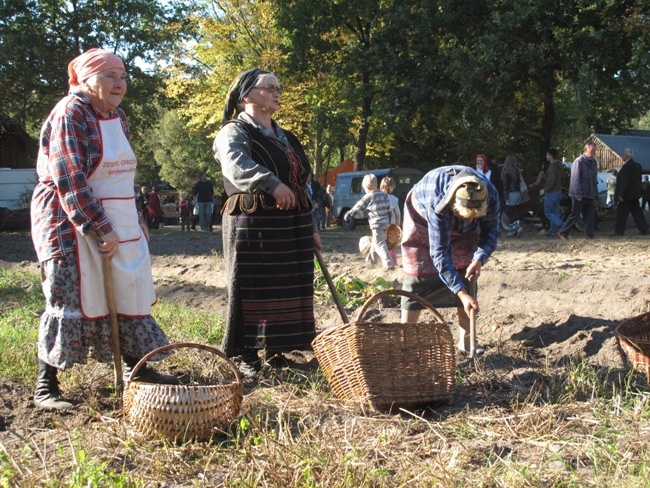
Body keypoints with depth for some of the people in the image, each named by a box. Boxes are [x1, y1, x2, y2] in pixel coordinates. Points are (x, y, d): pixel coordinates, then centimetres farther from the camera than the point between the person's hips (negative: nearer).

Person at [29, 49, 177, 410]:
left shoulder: (117, 117, 12)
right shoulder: (69, 115, -14)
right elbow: (70, 182, -21)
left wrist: (137, 220, 17)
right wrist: (101, 231, -22)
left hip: (119, 225, 8)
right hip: (74, 225, -8)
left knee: (130, 294, 10)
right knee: (70, 301, -5)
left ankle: (135, 367, 23)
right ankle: (46, 387, 4)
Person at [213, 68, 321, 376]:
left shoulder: (284, 137, 21)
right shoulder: (235, 132, -4)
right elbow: (236, 165, -27)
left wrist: (310, 227, 20)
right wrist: (273, 184, -41)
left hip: (293, 228, 7)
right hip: (253, 226, -7)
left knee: (287, 291, 7)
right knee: (251, 290, -4)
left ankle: (276, 351, 18)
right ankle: (248, 356, 5)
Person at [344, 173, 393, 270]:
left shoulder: (368, 197, -9)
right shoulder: (384, 195, 8)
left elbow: (358, 207, 1)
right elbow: (388, 208, 9)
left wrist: (348, 214, 14)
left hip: (376, 224, -8)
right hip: (385, 222, 8)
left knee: (379, 244, -7)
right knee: (376, 242, 23)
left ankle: (389, 263, -18)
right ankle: (371, 259, 39)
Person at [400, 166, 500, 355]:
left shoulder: (490, 195, -34)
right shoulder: (436, 201, -46)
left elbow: (490, 232, -15)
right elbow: (440, 252, -42)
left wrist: (479, 259, -35)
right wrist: (462, 294, -46)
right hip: (422, 220, -4)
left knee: (465, 275, -3)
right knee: (417, 277, -9)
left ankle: (465, 339, 5)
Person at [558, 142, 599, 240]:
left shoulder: (594, 162, 11)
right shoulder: (579, 161, -13)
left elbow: (594, 179, 16)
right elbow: (575, 178, -16)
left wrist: (595, 194, 13)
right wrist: (578, 194, -20)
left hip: (590, 195, 7)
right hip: (579, 195, -7)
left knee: (590, 215, 1)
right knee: (575, 215, -1)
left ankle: (589, 234, 6)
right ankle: (563, 232, 10)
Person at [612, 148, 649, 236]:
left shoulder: (627, 166, -19)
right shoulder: (637, 166, 10)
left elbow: (624, 181, -22)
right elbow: (639, 181, 15)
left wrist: (621, 195, -21)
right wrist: (638, 191, 20)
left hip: (627, 195, -9)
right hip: (635, 194, 9)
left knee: (621, 213, -1)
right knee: (637, 212, 11)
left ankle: (619, 231, 3)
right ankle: (644, 229, 10)